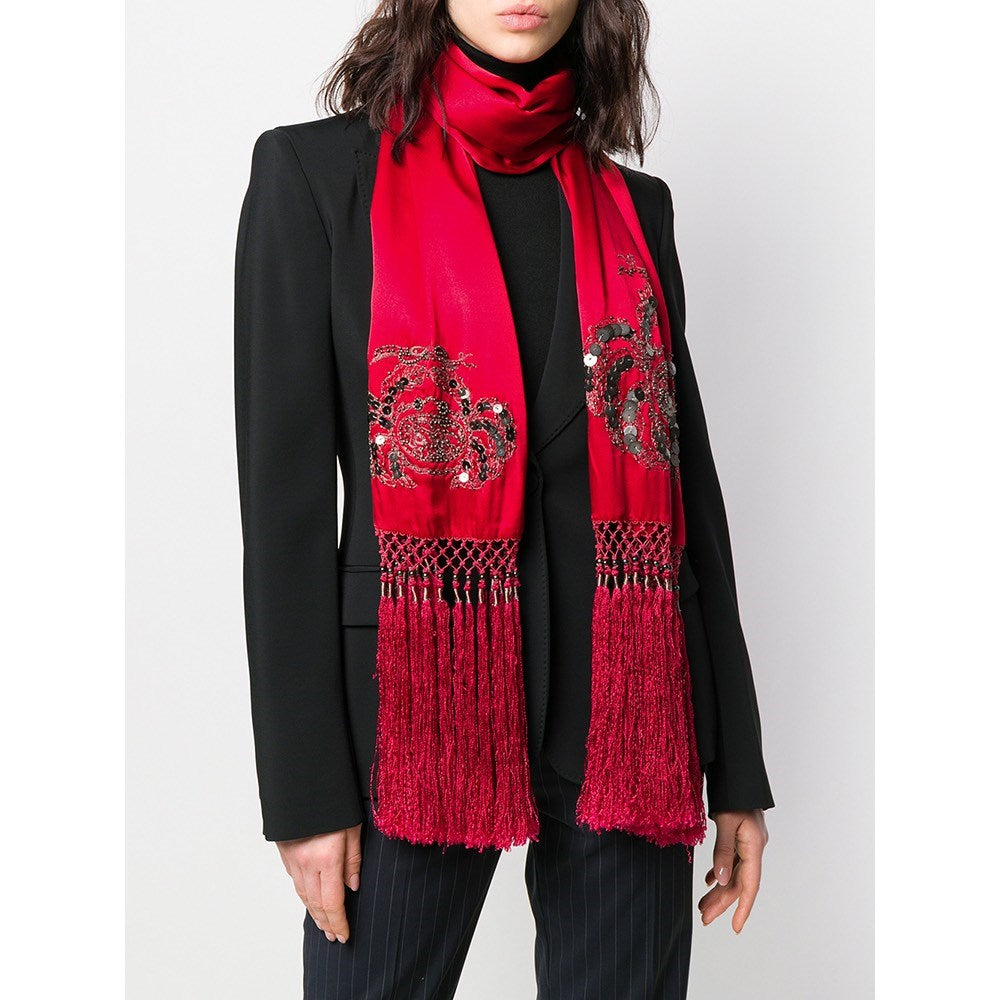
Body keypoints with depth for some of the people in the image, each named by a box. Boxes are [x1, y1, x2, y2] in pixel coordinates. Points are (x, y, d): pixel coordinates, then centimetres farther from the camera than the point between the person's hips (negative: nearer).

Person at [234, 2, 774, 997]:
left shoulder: (636, 203, 10)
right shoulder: (315, 170, 0)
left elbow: (691, 478, 10)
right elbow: (285, 486, -4)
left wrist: (737, 765, 9)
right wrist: (305, 788, -8)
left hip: (626, 710, 4)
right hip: (416, 700, -3)